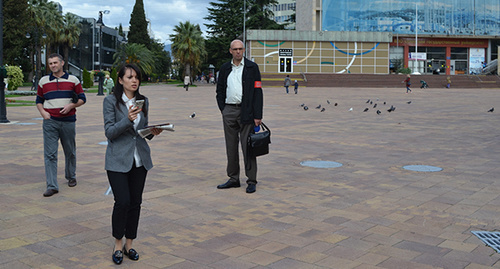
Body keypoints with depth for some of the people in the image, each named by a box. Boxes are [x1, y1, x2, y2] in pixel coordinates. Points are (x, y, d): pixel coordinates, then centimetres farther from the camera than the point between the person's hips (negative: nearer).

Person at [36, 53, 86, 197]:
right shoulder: (43, 81, 9)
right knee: (50, 154, -7)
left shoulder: (73, 80, 5)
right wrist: (43, 112, -4)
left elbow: (82, 98, 7)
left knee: (70, 152, 12)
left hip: (68, 121, 0)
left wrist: (71, 106, -11)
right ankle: (52, 186, -6)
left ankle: (71, 177, 34)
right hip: (50, 122, 0)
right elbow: (39, 100, 15)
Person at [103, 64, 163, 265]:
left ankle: (129, 244, 21)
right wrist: (128, 120, -26)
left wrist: (152, 132, -5)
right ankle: (118, 244, 11)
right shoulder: (111, 101, -6)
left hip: (140, 159, 5)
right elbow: (109, 132, -11)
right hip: (118, 159, -4)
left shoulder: (143, 101, 8)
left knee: (136, 202, 6)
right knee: (122, 202, -9)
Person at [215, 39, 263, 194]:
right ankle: (233, 179, 19)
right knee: (231, 147, 9)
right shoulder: (225, 69, 12)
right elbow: (219, 91, 17)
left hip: (246, 112, -4)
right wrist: (223, 109, 5)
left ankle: (251, 181, 5)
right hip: (229, 111, 4)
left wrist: (257, 115, -12)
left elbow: (258, 92, -5)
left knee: (248, 147, -3)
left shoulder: (252, 67, 0)